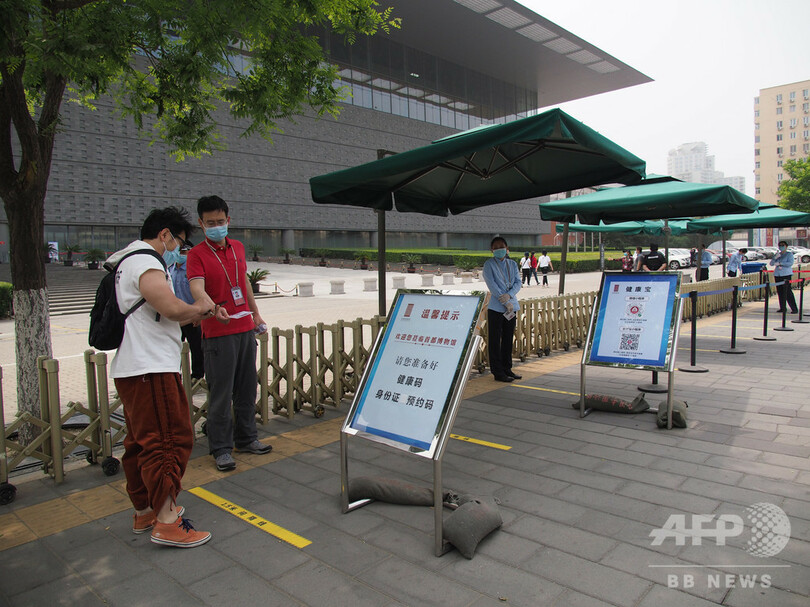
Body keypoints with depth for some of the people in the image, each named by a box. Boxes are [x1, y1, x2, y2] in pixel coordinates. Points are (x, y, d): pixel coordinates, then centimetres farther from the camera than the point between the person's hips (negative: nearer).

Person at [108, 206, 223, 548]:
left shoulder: (127, 263, 22)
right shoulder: (145, 262, -13)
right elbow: (172, 308, -26)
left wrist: (198, 315, 15)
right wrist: (199, 308, -7)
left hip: (131, 369, 11)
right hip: (151, 369, -11)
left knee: (140, 442, 16)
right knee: (169, 440, -8)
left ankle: (144, 512, 27)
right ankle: (167, 522, -4)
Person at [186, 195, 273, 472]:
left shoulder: (238, 247, 12)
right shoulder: (197, 254, -7)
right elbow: (196, 288, -23)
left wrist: (255, 313, 24)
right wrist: (213, 309, -42)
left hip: (246, 328, 6)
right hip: (218, 332, -6)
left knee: (247, 387, 14)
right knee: (221, 392, 0)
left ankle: (246, 438, 28)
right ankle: (221, 449, 12)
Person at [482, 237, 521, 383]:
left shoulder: (512, 264, 13)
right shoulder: (489, 264, -2)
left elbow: (518, 282, 4)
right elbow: (492, 285, -10)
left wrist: (508, 295, -15)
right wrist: (505, 302, -15)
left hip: (512, 306, 5)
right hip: (496, 308, -5)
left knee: (508, 339, 11)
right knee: (495, 341, -2)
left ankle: (507, 369, 21)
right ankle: (497, 372, 5)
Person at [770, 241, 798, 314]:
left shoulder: (789, 254, 2)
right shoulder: (777, 254, 17)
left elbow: (790, 263, -13)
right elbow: (771, 263, 9)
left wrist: (779, 263, -16)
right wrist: (775, 258, -8)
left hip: (786, 275, -6)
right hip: (777, 275, 6)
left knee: (787, 291, -12)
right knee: (780, 292, 5)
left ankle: (794, 309, -11)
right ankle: (782, 308, 12)